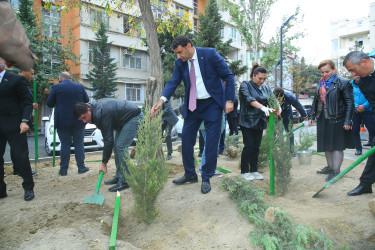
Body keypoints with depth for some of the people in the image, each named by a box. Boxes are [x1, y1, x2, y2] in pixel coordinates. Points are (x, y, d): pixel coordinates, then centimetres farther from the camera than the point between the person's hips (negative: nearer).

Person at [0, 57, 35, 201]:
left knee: (21, 157, 0)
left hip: (13, 126, -5)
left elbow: (28, 102, -5)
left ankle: (28, 188, 15)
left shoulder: (16, 79, -2)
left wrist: (24, 121, -16)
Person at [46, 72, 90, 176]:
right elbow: (86, 100, 15)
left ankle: (63, 169, 7)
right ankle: (81, 167, 9)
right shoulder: (80, 86, 5)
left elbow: (49, 103, 1)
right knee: (79, 143, 7)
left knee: (65, 144, 3)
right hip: (78, 121, 2)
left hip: (62, 121, -1)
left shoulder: (56, 87, -3)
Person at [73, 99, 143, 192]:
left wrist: (104, 163, -19)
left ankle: (125, 181, -9)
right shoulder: (94, 107, -1)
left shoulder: (102, 114, -30)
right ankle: (119, 176, 16)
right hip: (123, 120, 10)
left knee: (121, 147, -15)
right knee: (116, 146, 8)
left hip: (134, 118, -10)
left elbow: (108, 140, -26)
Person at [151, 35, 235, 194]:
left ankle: (206, 179, 14)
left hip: (212, 104, -4)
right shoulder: (180, 63, 1)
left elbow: (228, 77, -8)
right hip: (192, 105, 5)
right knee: (186, 138, 4)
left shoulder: (210, 54, -12)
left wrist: (229, 100, -12)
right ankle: (190, 174, 22)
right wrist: (161, 100, -22)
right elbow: (173, 82, -5)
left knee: (211, 142, -2)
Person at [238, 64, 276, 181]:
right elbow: (249, 99, -20)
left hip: (260, 122, 5)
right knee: (249, 145, -7)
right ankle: (244, 171, 7)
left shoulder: (266, 88, 13)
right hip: (247, 121, -5)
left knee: (256, 146, 8)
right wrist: (263, 107, -34)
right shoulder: (245, 85, -4)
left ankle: (254, 170, 19)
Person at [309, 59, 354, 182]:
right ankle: (330, 167, 28)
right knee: (326, 145, 14)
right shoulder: (321, 83, 11)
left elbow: (350, 103, -10)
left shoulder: (343, 82, -9)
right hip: (322, 119, 7)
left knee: (337, 146, 1)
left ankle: (336, 170, 9)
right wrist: (311, 116, 12)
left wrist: (347, 121, -14)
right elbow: (315, 101, 17)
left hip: (337, 119, -7)